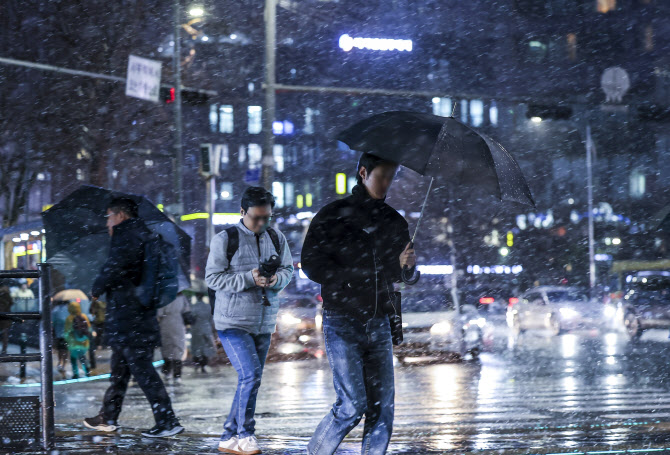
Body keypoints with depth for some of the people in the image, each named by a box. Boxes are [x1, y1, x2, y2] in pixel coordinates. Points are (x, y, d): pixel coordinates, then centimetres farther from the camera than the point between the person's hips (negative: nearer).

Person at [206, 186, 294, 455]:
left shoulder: (277, 239, 6)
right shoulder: (226, 239, -8)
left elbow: (288, 269, 10)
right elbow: (213, 277, -11)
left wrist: (276, 279, -14)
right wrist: (249, 279, -21)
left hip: (264, 323, 6)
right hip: (233, 322, -6)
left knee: (252, 380, 8)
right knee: (250, 375, -16)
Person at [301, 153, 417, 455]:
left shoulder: (394, 222, 11)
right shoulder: (333, 216, -4)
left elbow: (408, 276, 15)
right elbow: (311, 265, -9)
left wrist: (405, 265, -9)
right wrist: (355, 276, -13)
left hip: (378, 325, 5)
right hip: (342, 324, -5)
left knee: (382, 406, 0)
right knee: (353, 404, -10)